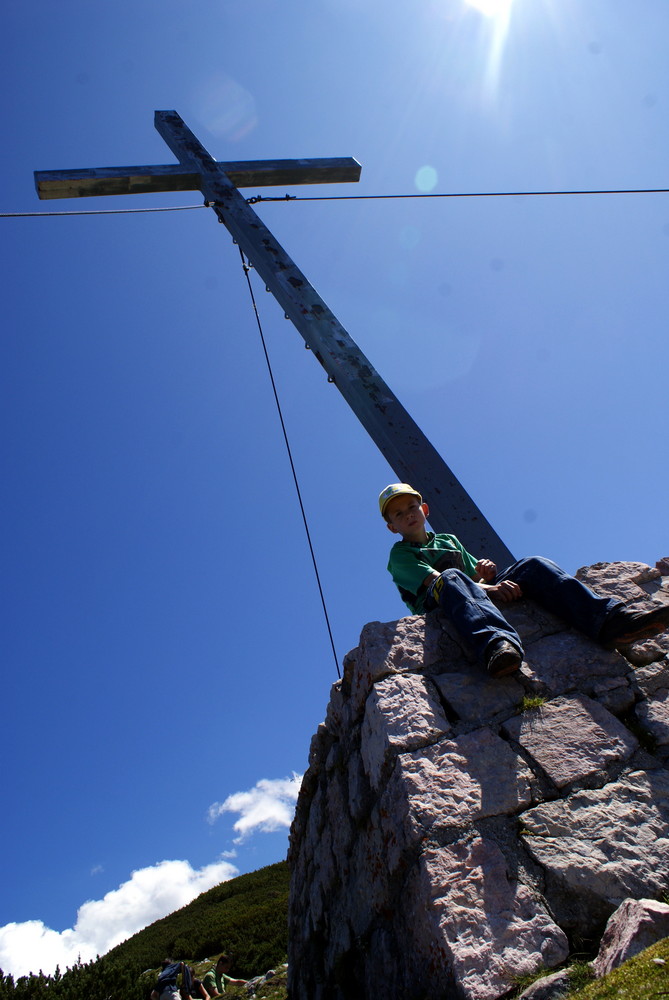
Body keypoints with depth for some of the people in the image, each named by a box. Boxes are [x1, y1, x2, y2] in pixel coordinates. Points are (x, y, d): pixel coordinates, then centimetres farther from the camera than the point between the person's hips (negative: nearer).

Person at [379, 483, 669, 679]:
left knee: (532, 565, -16)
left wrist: (484, 573, 0)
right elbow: (433, 580, -7)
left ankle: (609, 619, -36)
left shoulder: (449, 541, 33)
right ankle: (498, 644, -68)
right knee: (451, 578, -39)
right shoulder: (400, 554, 11)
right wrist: (488, 588, -22)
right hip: (436, 607, -5)